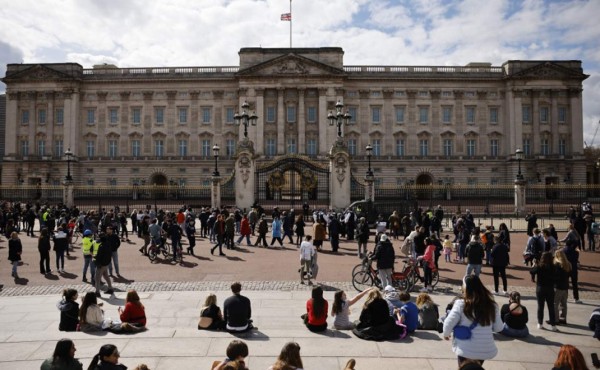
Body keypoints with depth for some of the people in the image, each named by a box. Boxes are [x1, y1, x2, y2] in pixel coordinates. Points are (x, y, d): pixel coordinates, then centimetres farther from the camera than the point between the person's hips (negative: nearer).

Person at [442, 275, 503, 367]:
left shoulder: (461, 305, -16)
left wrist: (446, 333, 9)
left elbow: (449, 323, -11)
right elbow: (498, 327, 6)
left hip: (466, 349, -4)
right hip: (485, 349, 4)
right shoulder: (491, 305, -4)